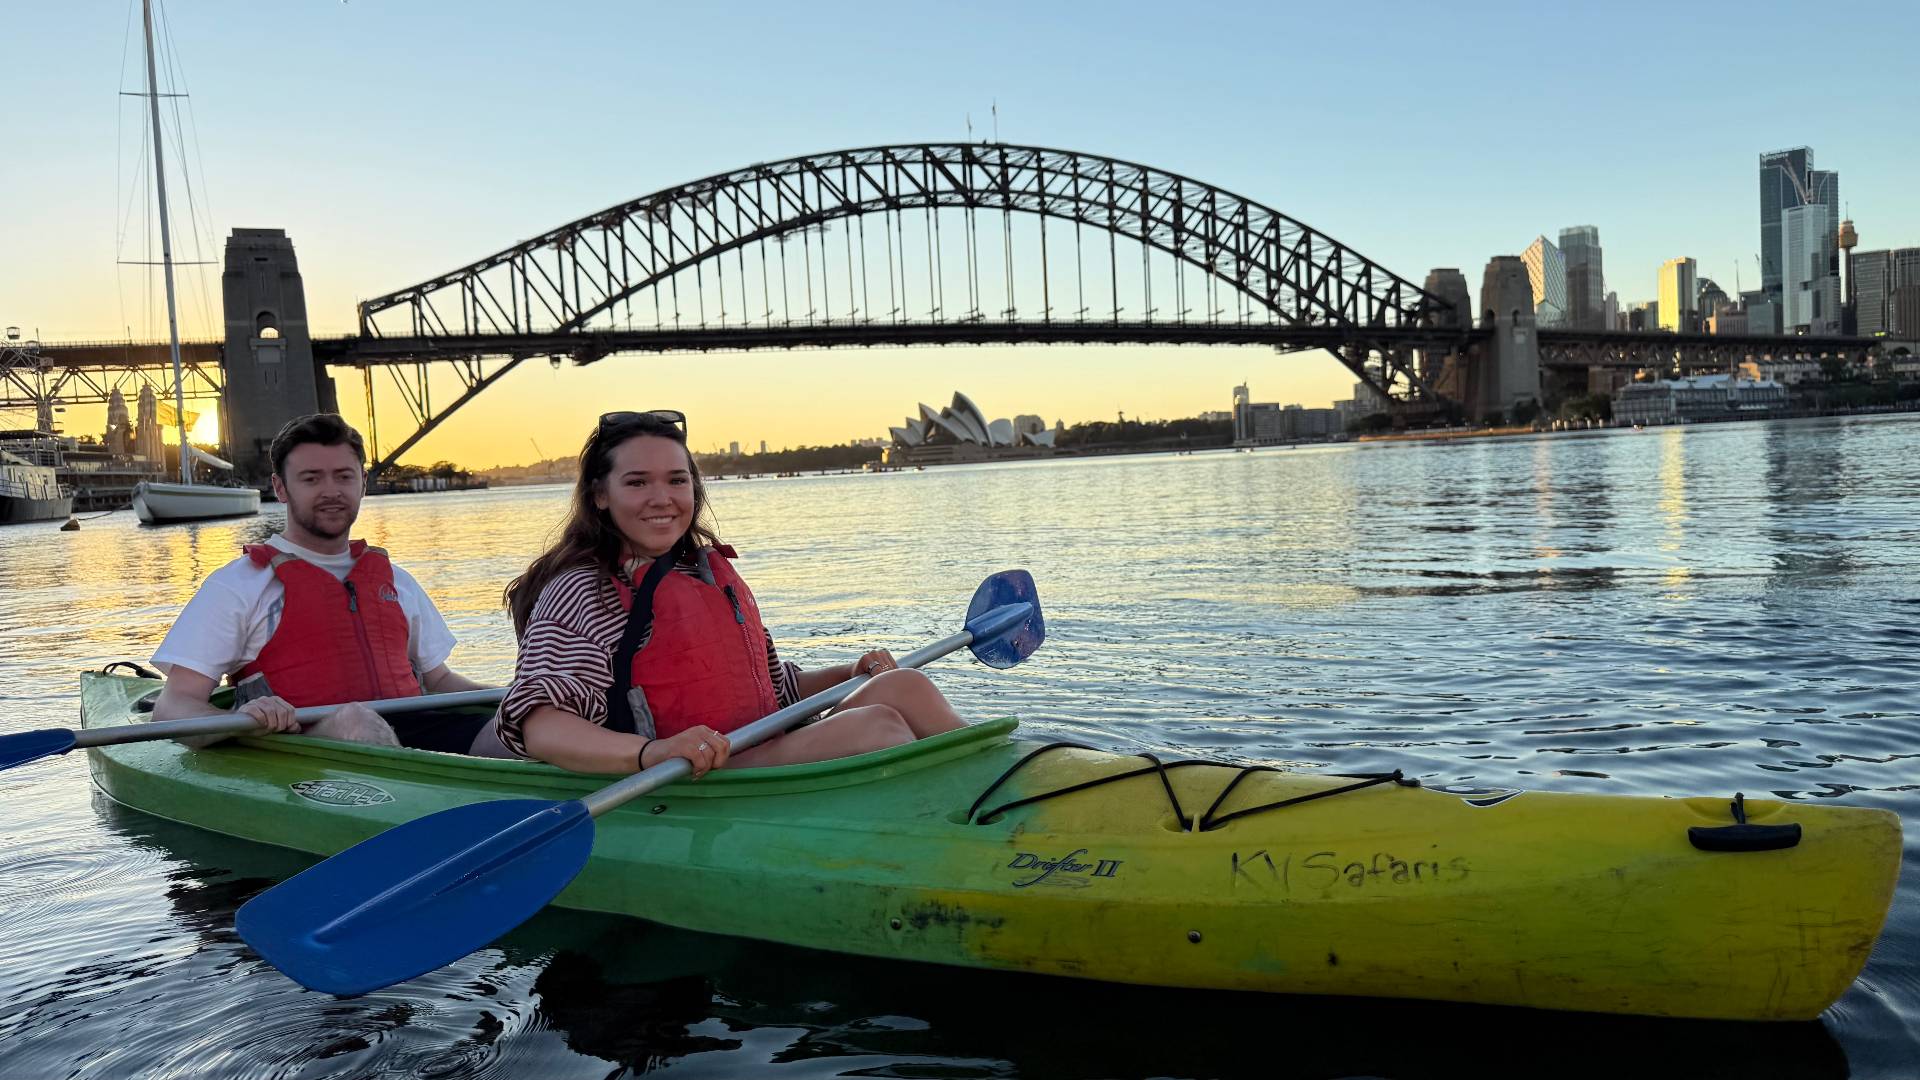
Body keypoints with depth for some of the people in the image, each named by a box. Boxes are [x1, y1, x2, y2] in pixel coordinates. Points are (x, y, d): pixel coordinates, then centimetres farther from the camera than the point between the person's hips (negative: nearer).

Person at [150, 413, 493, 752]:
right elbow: (172, 706, 1)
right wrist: (239, 720, -24)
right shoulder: (237, 584, 9)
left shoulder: (396, 580, 26)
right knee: (354, 719, -39)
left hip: (409, 733, 4)